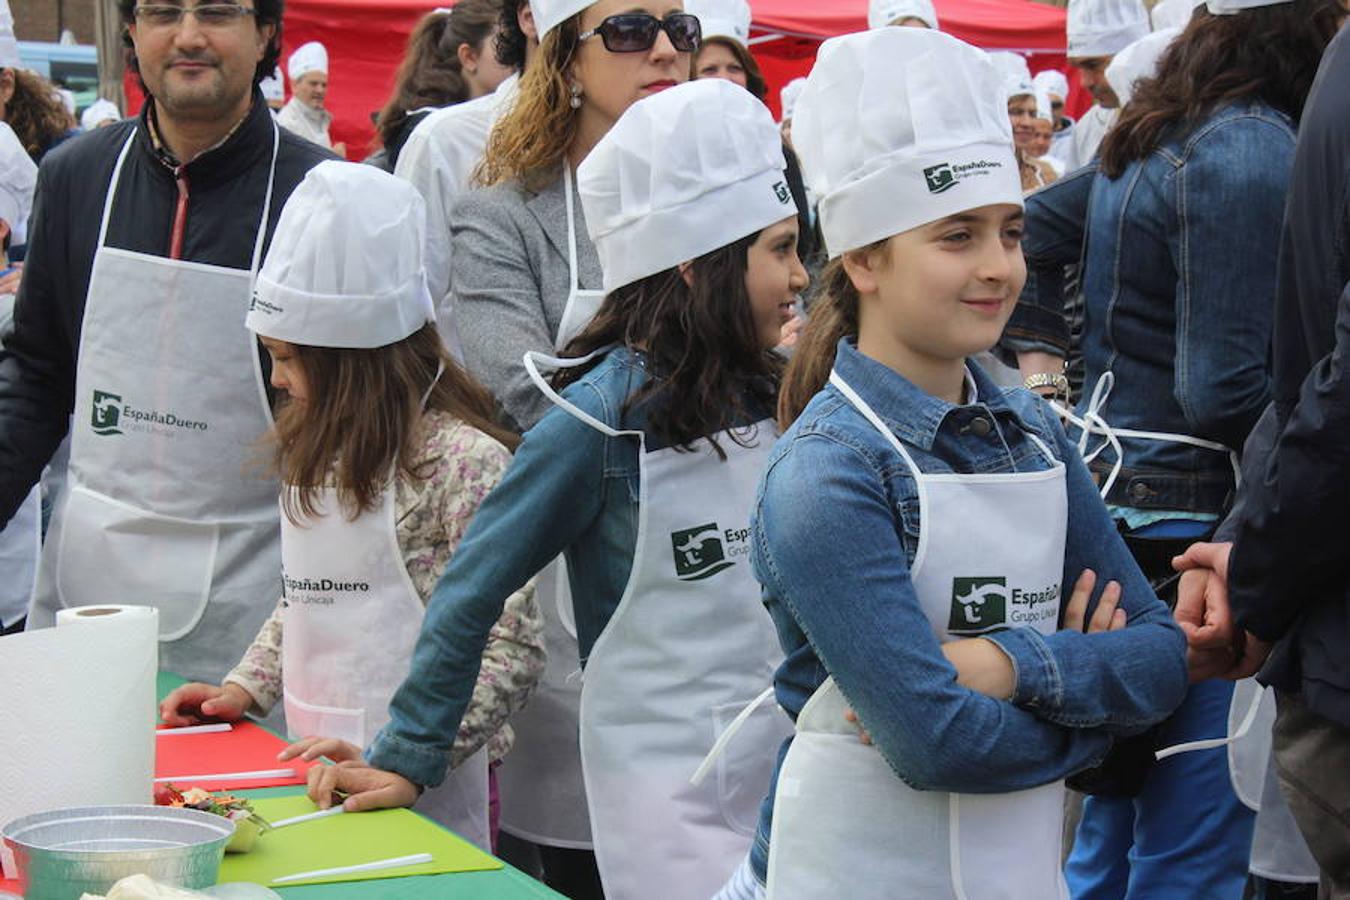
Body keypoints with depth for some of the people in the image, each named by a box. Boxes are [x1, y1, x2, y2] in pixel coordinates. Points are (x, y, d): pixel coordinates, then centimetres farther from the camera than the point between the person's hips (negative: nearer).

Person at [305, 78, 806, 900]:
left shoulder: (774, 394, 4)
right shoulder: (607, 414, -13)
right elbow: (473, 590, -6)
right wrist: (407, 761, -5)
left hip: (791, 770, 6)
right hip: (668, 794, -6)